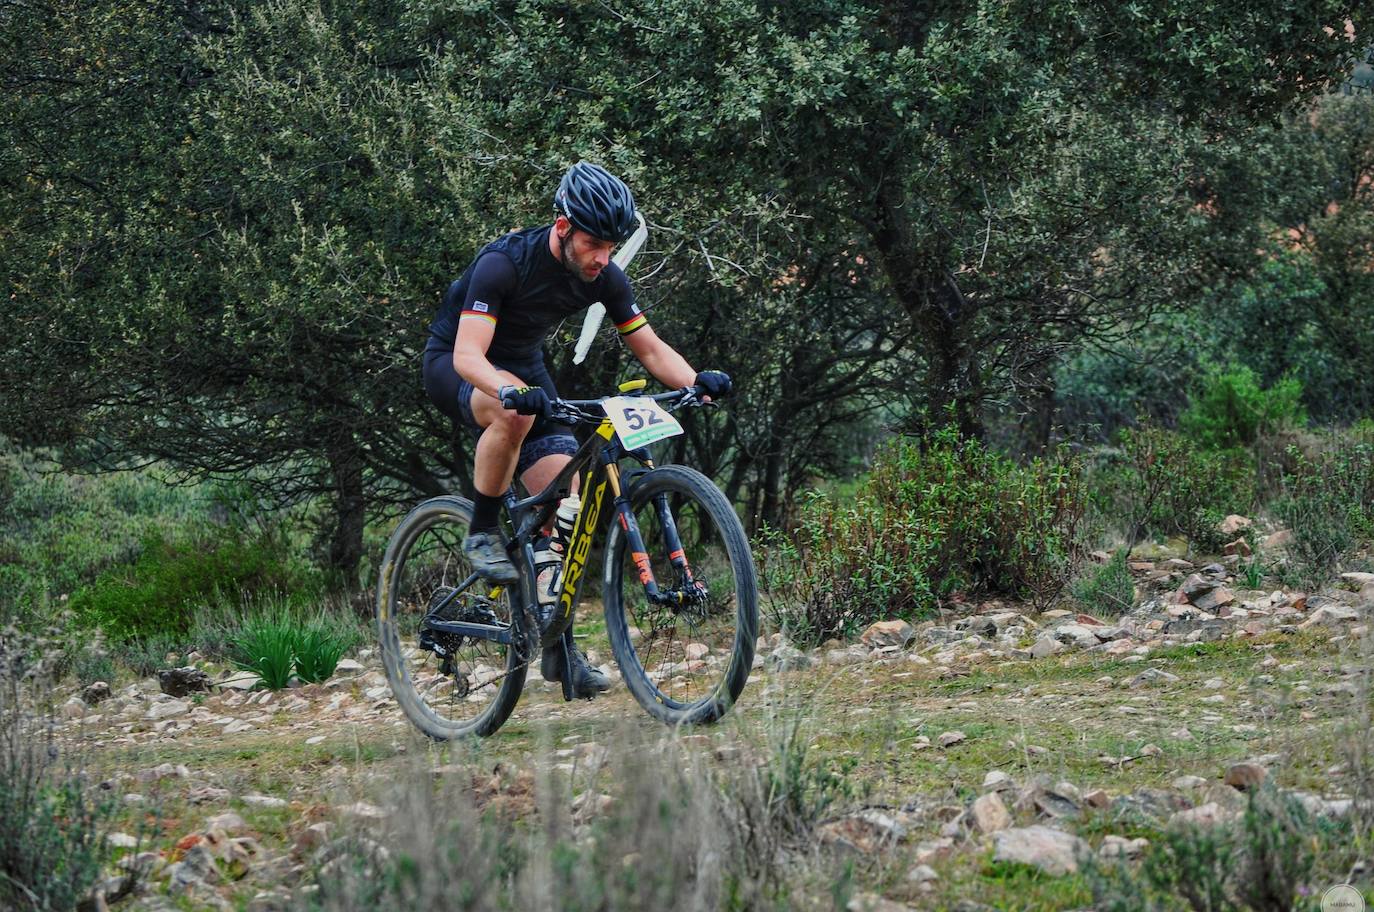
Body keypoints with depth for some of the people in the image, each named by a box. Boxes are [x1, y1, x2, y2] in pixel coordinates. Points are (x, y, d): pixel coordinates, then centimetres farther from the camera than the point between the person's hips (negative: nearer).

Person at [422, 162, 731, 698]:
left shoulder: (603, 276, -13)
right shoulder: (504, 262, -30)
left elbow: (650, 348, -7)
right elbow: (469, 355, -38)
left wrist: (695, 381, -28)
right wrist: (512, 391, -58)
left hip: (524, 367, 6)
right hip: (456, 366, -6)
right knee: (515, 411, -40)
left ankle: (558, 648, -6)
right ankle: (482, 534, -20)